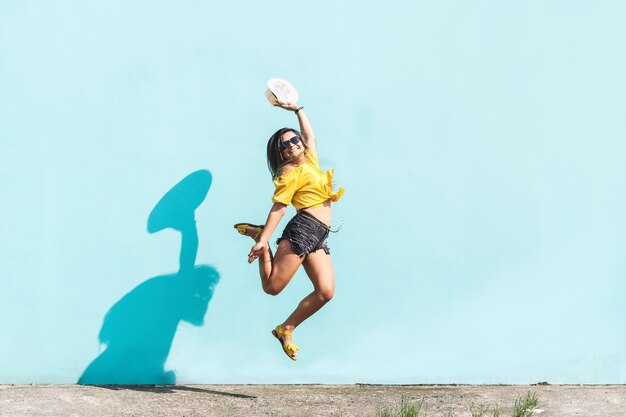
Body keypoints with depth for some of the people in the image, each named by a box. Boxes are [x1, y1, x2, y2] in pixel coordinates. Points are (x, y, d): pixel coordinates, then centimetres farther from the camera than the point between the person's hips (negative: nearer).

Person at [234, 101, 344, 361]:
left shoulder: (310, 159, 21)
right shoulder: (291, 173, -1)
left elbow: (310, 135, 40)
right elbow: (278, 208, -9)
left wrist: (297, 110, 41)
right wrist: (263, 239, -16)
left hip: (318, 238, 7)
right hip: (303, 229, -7)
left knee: (325, 291, -10)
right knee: (272, 286, -12)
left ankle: (286, 330, 3)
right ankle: (259, 235, 10)